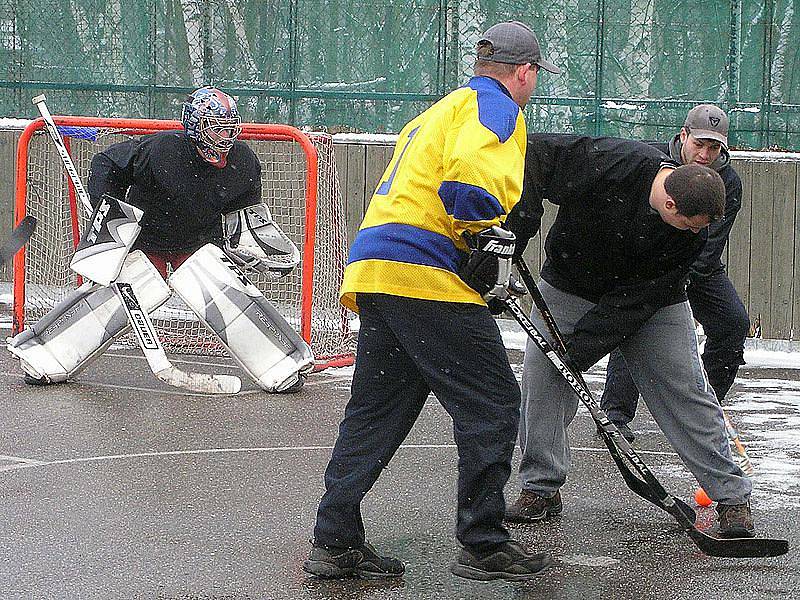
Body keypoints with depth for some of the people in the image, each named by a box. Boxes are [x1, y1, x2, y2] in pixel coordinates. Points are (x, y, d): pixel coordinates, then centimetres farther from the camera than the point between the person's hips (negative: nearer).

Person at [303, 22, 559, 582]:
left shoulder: (439, 111, 30)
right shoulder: (495, 106, 0)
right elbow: (470, 172, -21)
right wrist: (489, 241, -13)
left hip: (373, 269, 9)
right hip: (426, 275, -9)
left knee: (376, 412, 12)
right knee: (493, 406, -3)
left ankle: (335, 545, 11)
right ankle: (484, 546, -1)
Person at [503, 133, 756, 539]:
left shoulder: (693, 235, -24)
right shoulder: (606, 163, -33)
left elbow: (641, 296, -24)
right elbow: (533, 154, -25)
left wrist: (574, 349, -27)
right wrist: (511, 238, -30)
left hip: (654, 304, 0)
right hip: (570, 288, 0)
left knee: (686, 391, -7)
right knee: (540, 379, -10)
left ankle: (732, 496, 1)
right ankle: (541, 489, 5)